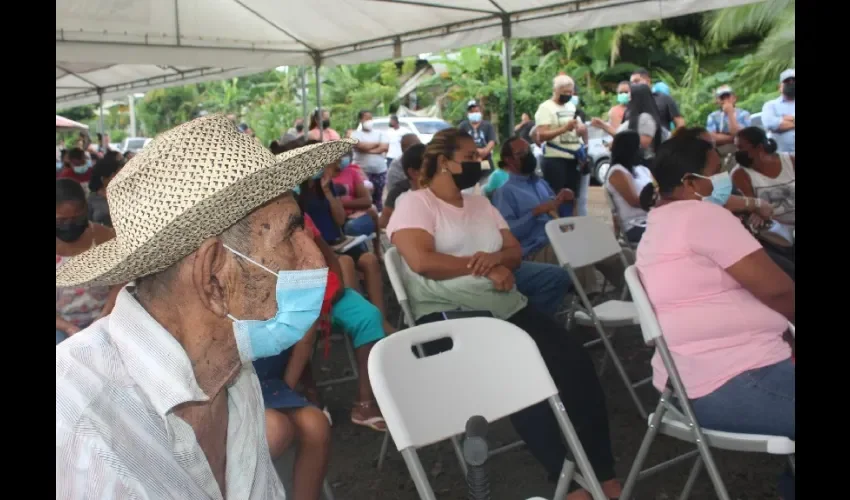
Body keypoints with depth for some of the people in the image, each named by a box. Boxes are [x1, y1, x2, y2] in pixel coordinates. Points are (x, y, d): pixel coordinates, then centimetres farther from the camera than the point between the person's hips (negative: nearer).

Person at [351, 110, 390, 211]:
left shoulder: (380, 133, 13)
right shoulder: (356, 134, 4)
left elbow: (385, 147, -3)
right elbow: (360, 146, -15)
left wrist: (368, 149, -9)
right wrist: (377, 143, -1)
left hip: (380, 171, 3)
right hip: (363, 171, -3)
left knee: (378, 198, 7)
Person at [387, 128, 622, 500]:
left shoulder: (480, 203, 22)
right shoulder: (414, 204, 0)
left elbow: (516, 253, 16)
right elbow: (421, 261, -17)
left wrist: (497, 258, -9)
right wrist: (483, 268, -11)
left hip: (507, 306, 7)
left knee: (575, 361, -13)